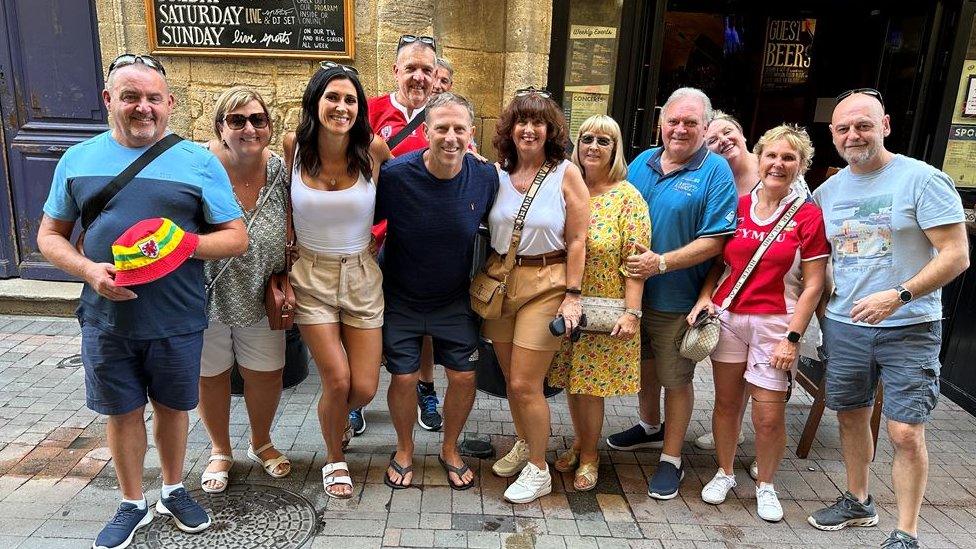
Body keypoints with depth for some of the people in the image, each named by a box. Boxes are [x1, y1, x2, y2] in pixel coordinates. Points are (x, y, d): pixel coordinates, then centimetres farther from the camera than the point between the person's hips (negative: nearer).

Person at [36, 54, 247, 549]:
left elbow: (237, 238, -4)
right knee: (122, 412, 14)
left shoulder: (198, 162, -3)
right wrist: (88, 270, -12)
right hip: (106, 319, 2)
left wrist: (183, 243, -22)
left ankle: (174, 491, 39)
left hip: (177, 321, -1)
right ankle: (133, 504, 35)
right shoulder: (78, 159, 4)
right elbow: (49, 235, 8)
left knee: (172, 406, 15)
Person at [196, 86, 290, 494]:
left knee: (267, 374, 13)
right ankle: (220, 450, 42)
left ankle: (261, 442, 43)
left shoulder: (280, 169, -9)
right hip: (204, 293, -2)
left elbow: (292, 234, 2)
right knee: (210, 375, 16)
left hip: (258, 296, 2)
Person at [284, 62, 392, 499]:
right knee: (337, 381, -5)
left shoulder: (373, 150, -10)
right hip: (310, 275, -1)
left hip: (361, 275, 1)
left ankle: (336, 417, 42)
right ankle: (335, 459, 27)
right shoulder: (293, 147, -7)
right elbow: (285, 210, 6)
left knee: (364, 389, 2)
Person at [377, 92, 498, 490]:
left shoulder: (486, 177, -14)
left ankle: (450, 450, 32)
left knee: (464, 376, 5)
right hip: (401, 297, -2)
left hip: (455, 299, 2)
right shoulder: (395, 175, -22)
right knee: (404, 378, 3)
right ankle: (404, 450, 32)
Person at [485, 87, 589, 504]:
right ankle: (524, 444, 41)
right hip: (498, 281, 4)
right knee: (510, 378, 15)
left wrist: (572, 295, -10)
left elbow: (577, 241, -7)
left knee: (525, 383, -2)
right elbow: (484, 230, 9)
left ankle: (538, 470, 19)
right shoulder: (496, 172, 4)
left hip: (545, 285, -4)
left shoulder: (566, 174, -7)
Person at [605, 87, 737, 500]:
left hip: (676, 299, -5)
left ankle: (671, 459, 25)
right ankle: (649, 428, 46)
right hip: (633, 290, 6)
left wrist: (661, 263, -25)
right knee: (643, 363, 22)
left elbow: (715, 240, -17)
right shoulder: (642, 162, 5)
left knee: (676, 379, 8)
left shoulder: (716, 172, -11)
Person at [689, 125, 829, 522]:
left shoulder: (809, 216, -5)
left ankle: (765, 486, 25)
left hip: (775, 324, -3)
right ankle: (724, 473, 32)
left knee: (769, 415, 1)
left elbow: (812, 286, -5)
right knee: (727, 401, 12)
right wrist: (705, 297, -4)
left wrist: (792, 338, -10)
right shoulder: (737, 207, 5)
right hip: (727, 315, 3)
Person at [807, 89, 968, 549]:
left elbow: (956, 255, -13)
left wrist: (899, 296, -23)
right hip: (843, 326, 5)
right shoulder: (826, 192, 7)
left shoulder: (922, 179, -9)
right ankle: (858, 502, 35)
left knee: (906, 433, -5)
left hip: (909, 329, -5)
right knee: (851, 416, 16)